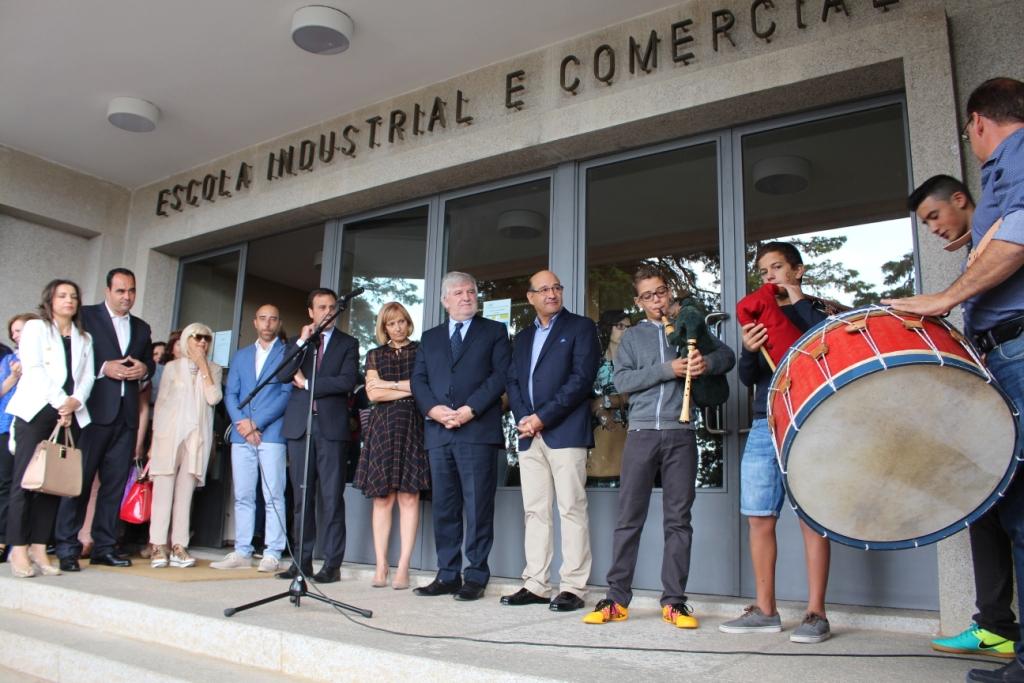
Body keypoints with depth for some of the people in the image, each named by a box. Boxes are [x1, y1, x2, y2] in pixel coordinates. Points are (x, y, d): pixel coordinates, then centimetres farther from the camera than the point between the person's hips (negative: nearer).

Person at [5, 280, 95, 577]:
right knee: (25, 480, -7)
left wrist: (74, 402, -8)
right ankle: (18, 549, -5)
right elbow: (34, 368, -5)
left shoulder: (84, 338, 21)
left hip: (70, 415, 4)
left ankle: (39, 548, 3)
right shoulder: (35, 328, 9)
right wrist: (59, 402, -12)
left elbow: (88, 376, 11)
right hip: (36, 411, -4)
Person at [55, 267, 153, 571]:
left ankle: (104, 546, 12)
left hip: (126, 414, 5)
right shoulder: (86, 316, 4)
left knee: (115, 483, 6)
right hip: (94, 410, -5)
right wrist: (104, 368, -14)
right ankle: (67, 547, 4)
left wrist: (144, 369, -1)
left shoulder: (141, 327, 19)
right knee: (79, 478, -3)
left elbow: (149, 362, 21)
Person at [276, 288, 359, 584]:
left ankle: (332, 564, 0)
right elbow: (282, 375, 1)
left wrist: (308, 384, -4)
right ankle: (302, 560, 12)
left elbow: (347, 382, -7)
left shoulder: (347, 343, 8)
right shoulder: (296, 342, 17)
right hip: (299, 425, 3)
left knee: (332, 497, -4)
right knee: (302, 496, 6)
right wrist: (302, 342, -6)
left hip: (331, 426, -3)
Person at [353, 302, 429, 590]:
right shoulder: (374, 355, 15)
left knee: (408, 496, -6)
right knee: (382, 498, -1)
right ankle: (381, 567, 3)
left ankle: (403, 567, -5)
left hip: (412, 426, -2)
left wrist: (391, 384, -1)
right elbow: (373, 393, 3)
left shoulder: (421, 350, 11)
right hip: (382, 428, 2)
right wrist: (409, 389, -2)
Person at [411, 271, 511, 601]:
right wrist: (434, 409, -7)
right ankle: (447, 575, 14)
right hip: (438, 433, 4)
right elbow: (418, 380, 12)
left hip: (478, 431, -4)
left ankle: (475, 577, 3)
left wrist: (470, 409, -13)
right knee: (443, 508, 7)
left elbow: (501, 375, -2)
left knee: (478, 508, -3)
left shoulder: (494, 332, 10)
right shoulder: (430, 338, 21)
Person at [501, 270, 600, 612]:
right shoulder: (522, 338, 22)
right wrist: (523, 419, -5)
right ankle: (536, 584, 13)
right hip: (530, 436, 6)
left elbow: (582, 378, -9)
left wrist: (542, 417, -13)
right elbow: (512, 383, 15)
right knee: (535, 512, 7)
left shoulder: (581, 327, 3)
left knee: (571, 509, -4)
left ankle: (573, 587, 1)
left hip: (565, 432, -6)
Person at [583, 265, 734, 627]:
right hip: (642, 432, 0)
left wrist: (707, 362, -15)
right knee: (629, 517, 0)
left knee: (678, 518, 3)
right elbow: (622, 380, 0)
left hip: (681, 434, 0)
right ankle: (617, 598, 7)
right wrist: (667, 369, -12)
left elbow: (727, 355, 7)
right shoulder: (632, 336, 13)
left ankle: (674, 600, 9)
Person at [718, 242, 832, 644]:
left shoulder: (816, 311, 8)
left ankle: (815, 613, 2)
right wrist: (748, 350, -12)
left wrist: (799, 301, -9)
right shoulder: (759, 317, 18)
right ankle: (765, 610, 12)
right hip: (764, 426, 4)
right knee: (759, 518, 3)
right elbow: (748, 378, 10)